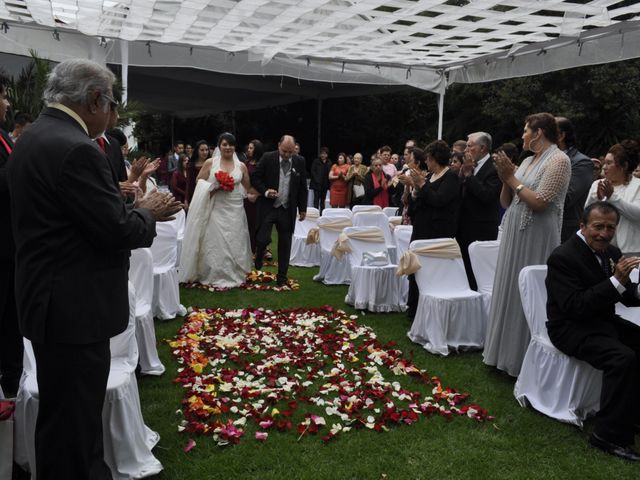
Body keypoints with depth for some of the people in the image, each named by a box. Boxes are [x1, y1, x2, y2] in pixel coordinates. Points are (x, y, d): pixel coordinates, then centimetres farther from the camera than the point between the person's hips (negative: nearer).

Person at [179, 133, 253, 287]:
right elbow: (199, 184, 2)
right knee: (215, 243, -1)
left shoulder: (241, 166, 8)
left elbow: (247, 188, 19)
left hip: (235, 211, 2)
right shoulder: (210, 163, 2)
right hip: (215, 210, -2)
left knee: (234, 243, 6)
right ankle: (216, 276, 8)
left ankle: (234, 275, 19)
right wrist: (215, 187, -12)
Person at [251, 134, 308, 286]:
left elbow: (303, 187, 9)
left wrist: (302, 209, 8)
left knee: (285, 243, 6)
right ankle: (258, 261, 23)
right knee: (264, 238, -11)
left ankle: (282, 277, 17)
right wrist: (265, 191, -16)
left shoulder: (299, 162, 2)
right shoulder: (267, 158, -4)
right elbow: (255, 178, 0)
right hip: (268, 206, -2)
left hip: (287, 210, 2)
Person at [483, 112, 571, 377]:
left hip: (535, 239, -8)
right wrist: (506, 179, -4)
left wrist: (512, 178, -12)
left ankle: (524, 359, 14)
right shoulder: (528, 161, 12)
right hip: (514, 235, 8)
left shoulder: (558, 160, -10)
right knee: (509, 292, 14)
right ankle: (506, 351, 27)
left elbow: (539, 203, -20)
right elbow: (506, 202, 13)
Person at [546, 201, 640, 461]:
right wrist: (616, 281, -31)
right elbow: (574, 306, -27)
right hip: (572, 328, -8)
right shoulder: (563, 257, -19)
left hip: (604, 321, 8)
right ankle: (609, 434, -18)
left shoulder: (611, 252, 5)